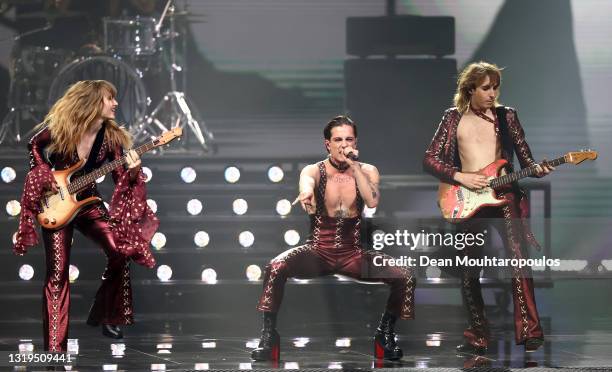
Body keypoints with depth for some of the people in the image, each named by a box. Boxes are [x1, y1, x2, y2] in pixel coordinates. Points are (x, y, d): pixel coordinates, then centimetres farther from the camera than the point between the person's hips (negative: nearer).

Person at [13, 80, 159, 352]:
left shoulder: (110, 136, -8)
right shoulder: (59, 128, -17)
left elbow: (123, 181, -6)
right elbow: (35, 146, 2)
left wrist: (133, 171, -27)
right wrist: (46, 176, -9)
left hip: (88, 202, 3)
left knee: (122, 250, -16)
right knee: (57, 273, -10)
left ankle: (105, 316, 4)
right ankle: (55, 347, -7)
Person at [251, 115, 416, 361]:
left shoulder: (367, 171, 4)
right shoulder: (314, 171, -2)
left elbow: (372, 201, -16)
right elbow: (306, 184, -29)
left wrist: (354, 166, -20)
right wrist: (306, 193, -54)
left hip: (353, 255, 2)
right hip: (318, 252, -2)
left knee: (404, 277, -19)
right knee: (275, 267, -31)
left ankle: (385, 333, 4)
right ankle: (268, 335, -17)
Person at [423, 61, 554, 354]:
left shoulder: (506, 116, 8)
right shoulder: (453, 118, 7)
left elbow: (525, 156, 8)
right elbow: (430, 159, 4)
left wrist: (537, 169, -14)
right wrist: (460, 176, -9)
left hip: (503, 194, -1)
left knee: (518, 258, -17)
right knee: (469, 272, 4)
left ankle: (529, 332, -20)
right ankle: (478, 338, 15)